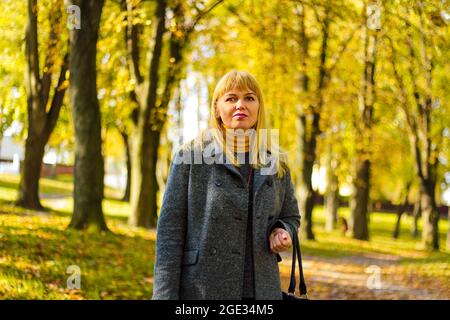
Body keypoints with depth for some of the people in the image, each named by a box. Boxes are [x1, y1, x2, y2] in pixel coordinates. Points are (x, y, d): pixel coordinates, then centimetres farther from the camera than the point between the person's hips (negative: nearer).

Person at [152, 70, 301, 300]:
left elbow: (291, 216, 23)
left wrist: (283, 232, -1)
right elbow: (170, 230, -4)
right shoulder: (190, 156, -2)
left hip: (261, 290, 3)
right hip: (201, 290, -3)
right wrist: (165, 295, -11)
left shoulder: (277, 163, 9)